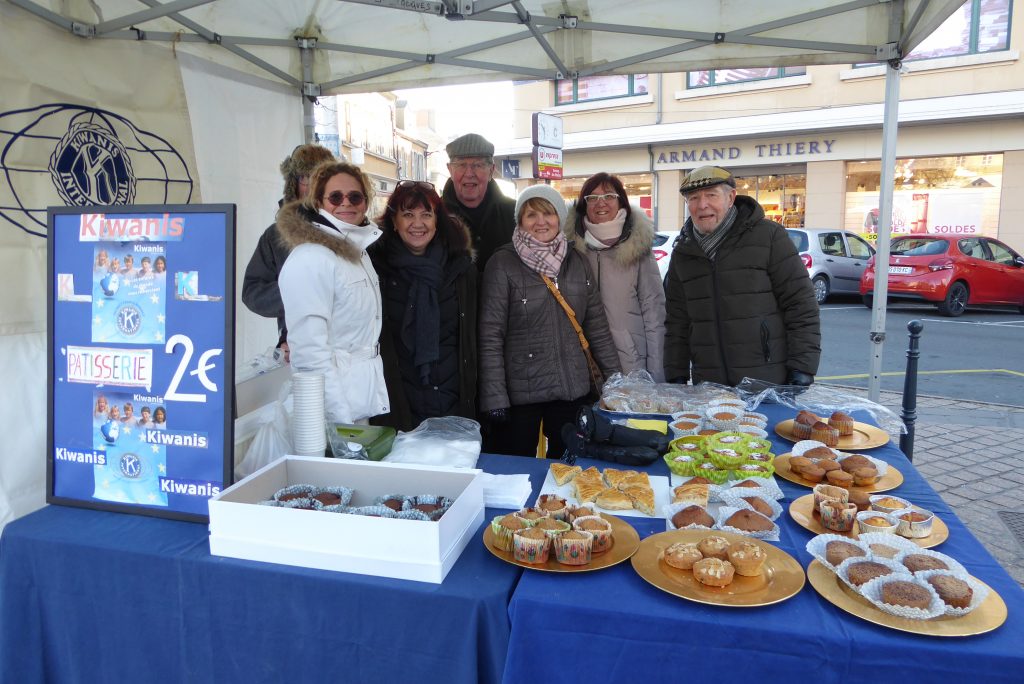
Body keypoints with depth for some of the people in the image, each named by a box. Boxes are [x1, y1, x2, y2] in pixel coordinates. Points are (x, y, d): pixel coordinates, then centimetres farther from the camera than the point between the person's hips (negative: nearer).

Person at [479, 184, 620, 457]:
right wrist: (494, 397, -13)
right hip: (520, 392, -3)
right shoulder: (503, 263, -5)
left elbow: (597, 326, 11)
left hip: (573, 391, 4)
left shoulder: (576, 262, 7)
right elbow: (490, 335, -9)